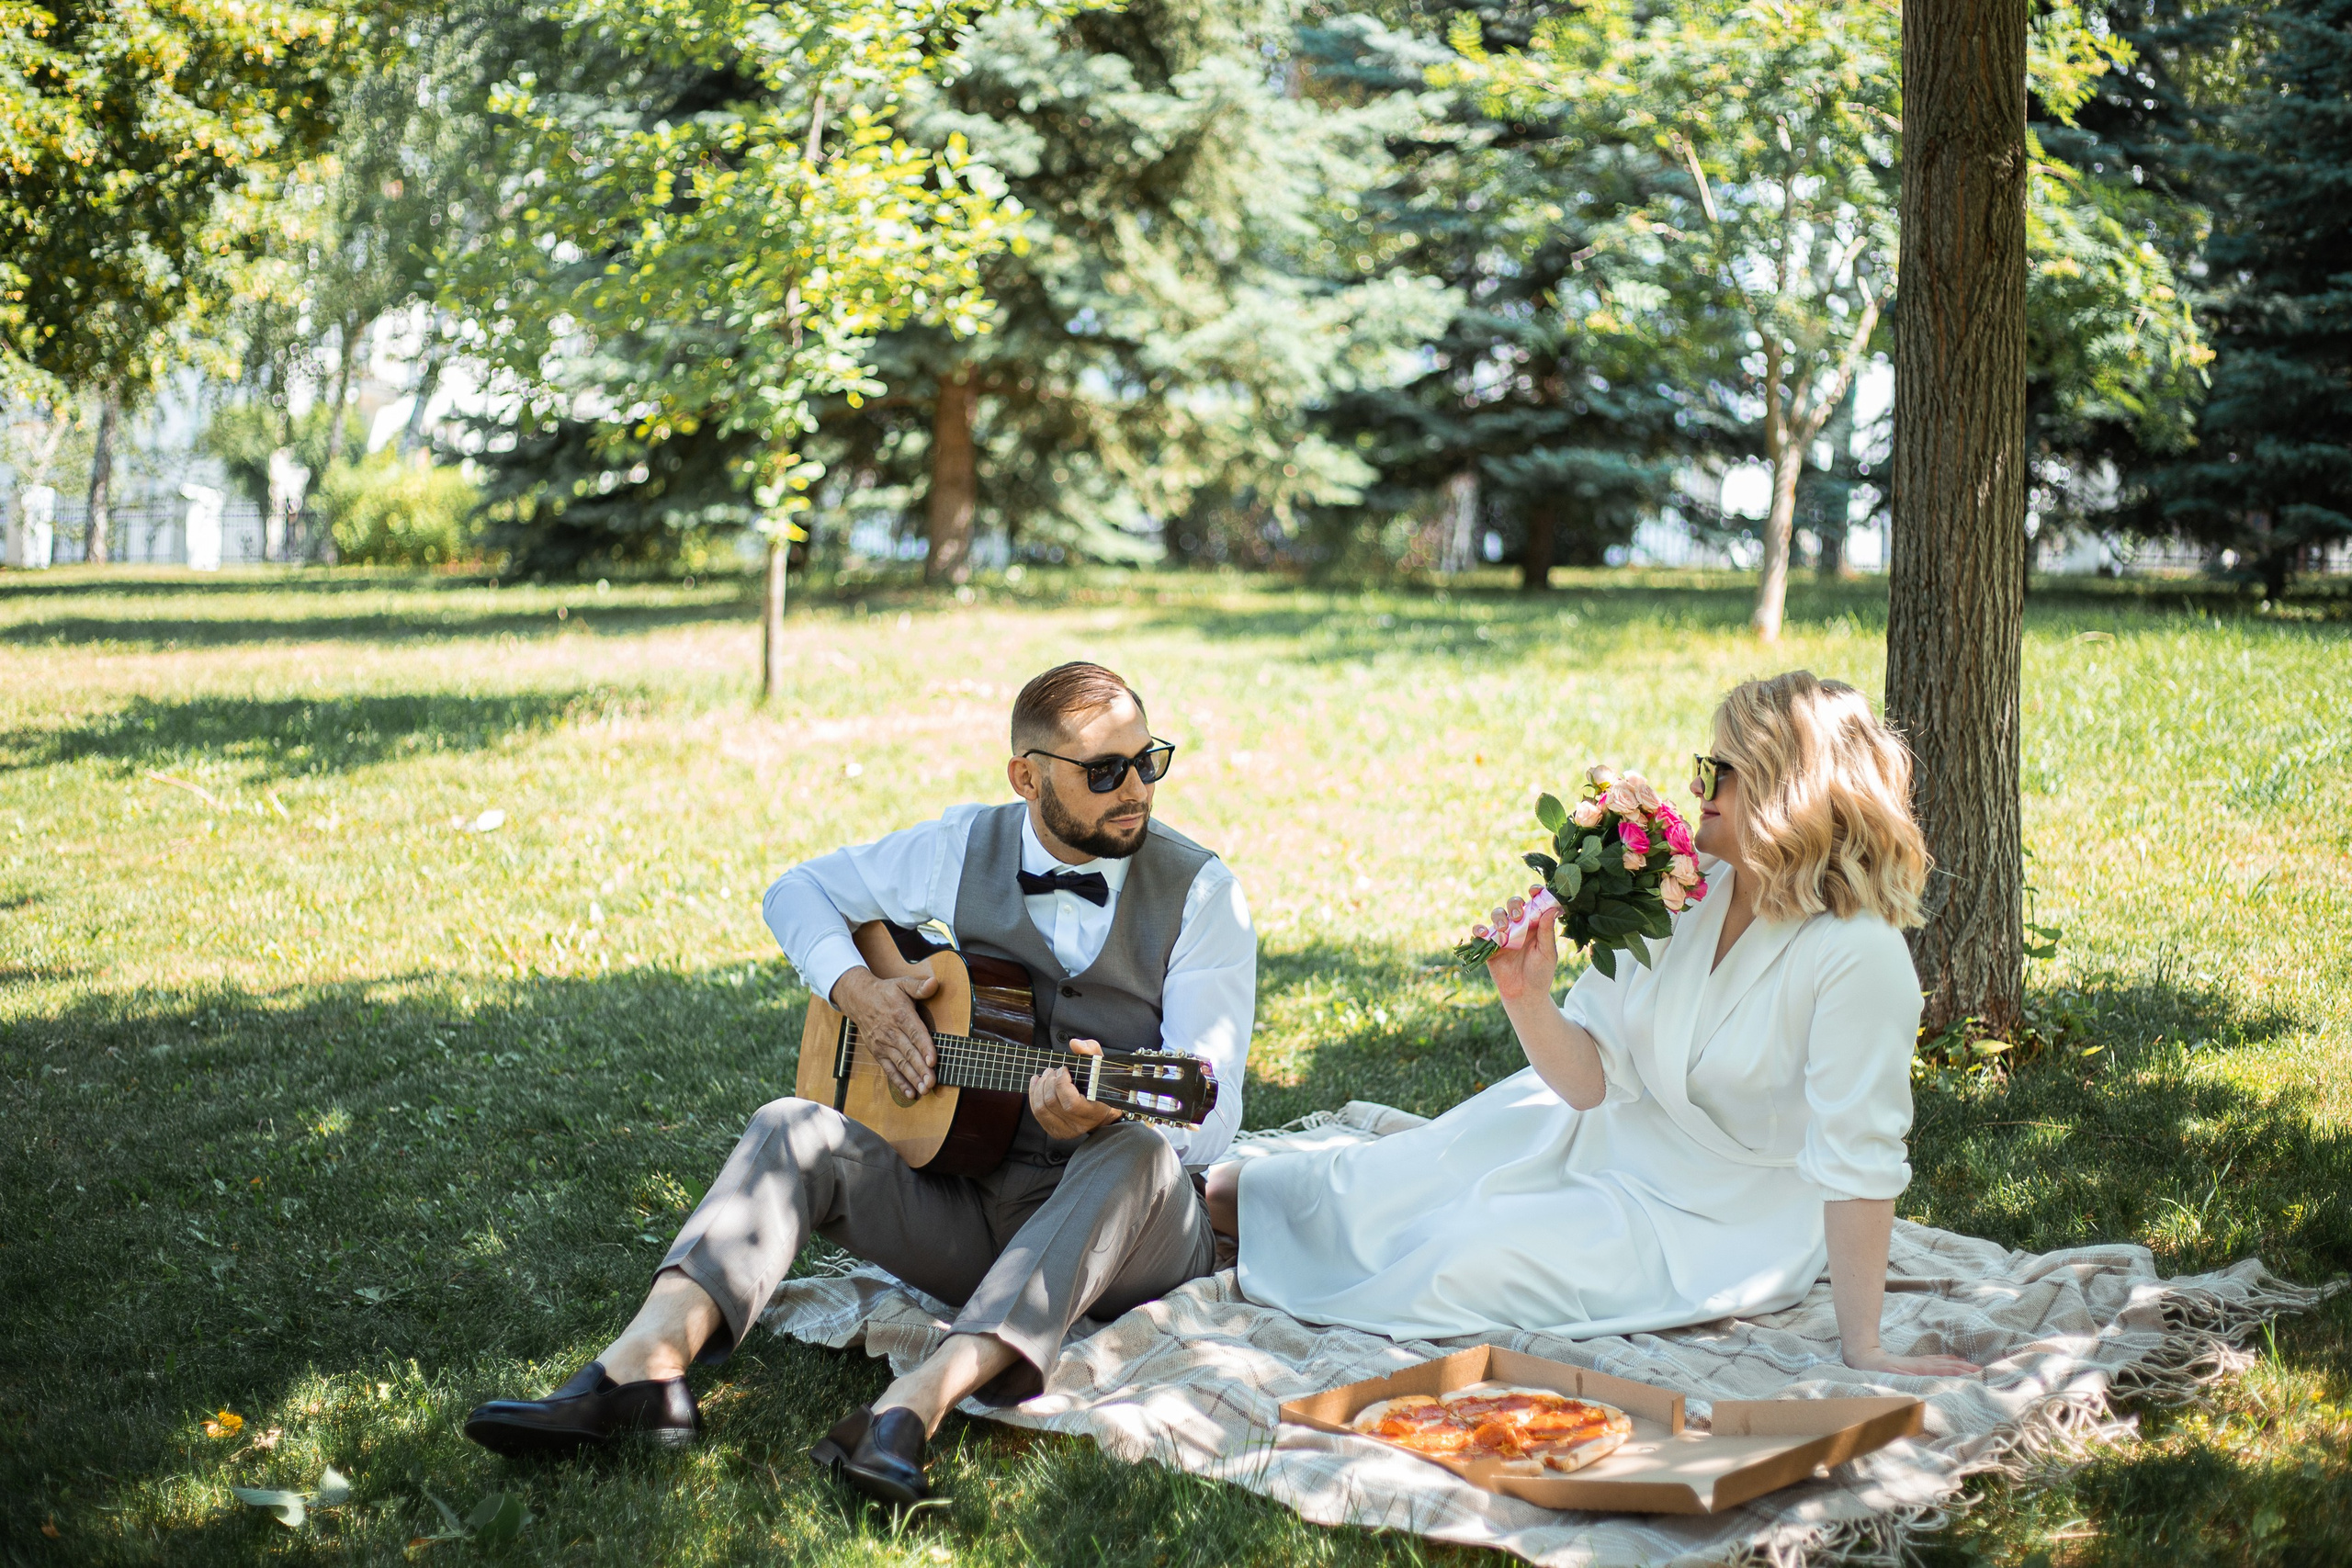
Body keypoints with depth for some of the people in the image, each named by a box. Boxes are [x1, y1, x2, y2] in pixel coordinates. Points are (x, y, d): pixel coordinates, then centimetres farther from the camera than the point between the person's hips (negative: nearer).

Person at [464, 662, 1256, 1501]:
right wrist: (857, 989, -4)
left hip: (1130, 1237, -3)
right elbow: (799, 890, 16)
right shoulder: (964, 848, 3)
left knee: (1137, 1158, -37)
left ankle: (914, 1403, -53)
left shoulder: (1202, 893, -8)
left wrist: (1101, 1118, -38)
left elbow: (1210, 1116, -16)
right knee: (793, 1130, -18)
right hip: (972, 1196, 3)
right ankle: (643, 1365, -40)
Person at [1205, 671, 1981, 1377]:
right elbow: (1591, 1080, -9)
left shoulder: (1858, 955, -29)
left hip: (1726, 1225, -6)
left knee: (1474, 1257, -18)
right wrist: (1528, 1000, -28)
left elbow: (1857, 1160, -27)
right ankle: (1232, 1192, 33)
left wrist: (1863, 1348, -25)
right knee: (1388, 1190, 4)